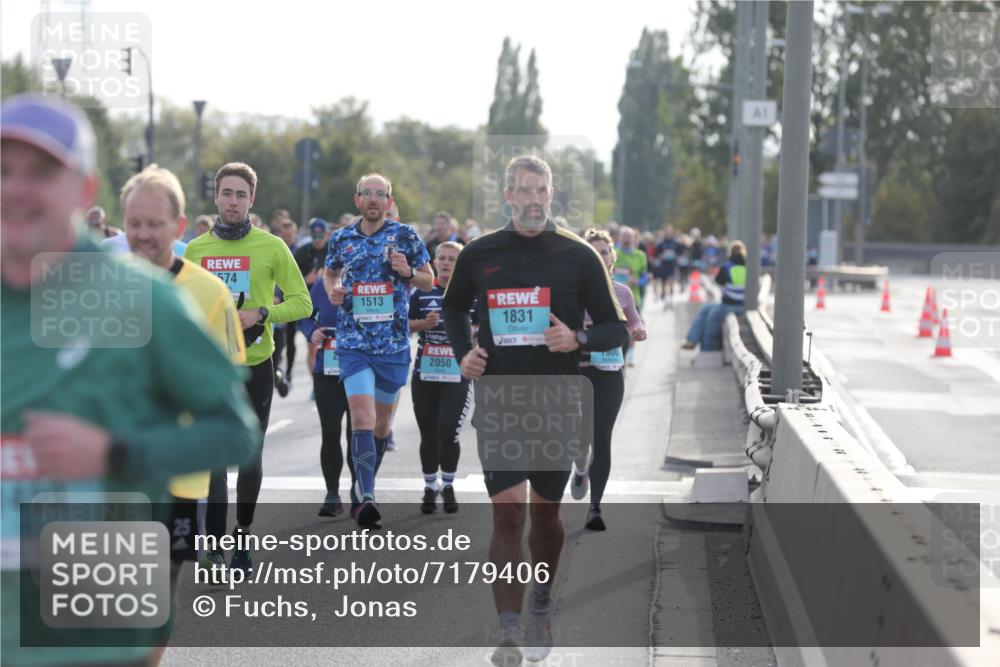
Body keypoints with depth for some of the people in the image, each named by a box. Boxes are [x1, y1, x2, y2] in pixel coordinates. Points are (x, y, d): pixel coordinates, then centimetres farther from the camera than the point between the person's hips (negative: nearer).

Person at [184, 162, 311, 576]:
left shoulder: (272, 247, -2)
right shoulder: (195, 249, 5)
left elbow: (302, 303, -3)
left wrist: (260, 314, -16)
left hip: (256, 366, 0)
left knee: (250, 457, 9)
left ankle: (243, 537, 24)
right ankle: (215, 545, -16)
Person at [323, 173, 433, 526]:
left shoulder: (405, 236, 1)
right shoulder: (341, 239, 5)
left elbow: (429, 281, 8)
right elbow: (330, 273, 23)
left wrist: (408, 273, -13)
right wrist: (332, 290, 1)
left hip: (394, 342, 1)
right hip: (353, 341, -1)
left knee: (381, 421, 12)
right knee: (362, 417, -18)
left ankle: (361, 488, 33)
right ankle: (366, 497, -24)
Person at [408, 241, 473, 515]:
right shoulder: (422, 293, 7)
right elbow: (407, 324, 10)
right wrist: (424, 323, -9)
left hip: (458, 375, -3)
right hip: (425, 373, 3)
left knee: (448, 431, -12)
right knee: (428, 434, 9)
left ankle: (448, 486, 8)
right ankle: (430, 487, 23)